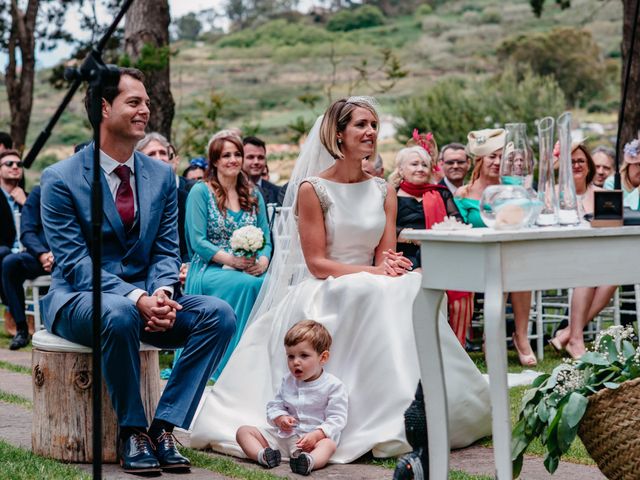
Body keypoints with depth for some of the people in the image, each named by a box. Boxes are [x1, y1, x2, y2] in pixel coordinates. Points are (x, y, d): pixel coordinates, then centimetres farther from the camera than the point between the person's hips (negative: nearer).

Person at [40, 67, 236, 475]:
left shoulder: (162, 176, 8)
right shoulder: (61, 179, -7)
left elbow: (167, 252, 7)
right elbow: (74, 262, -14)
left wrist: (162, 292, -17)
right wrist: (135, 298, -28)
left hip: (146, 298, 5)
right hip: (79, 299, -5)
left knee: (220, 315, -20)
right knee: (119, 314, -39)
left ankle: (165, 425, -17)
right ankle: (133, 430, -19)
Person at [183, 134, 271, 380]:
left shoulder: (254, 195, 17)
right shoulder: (200, 192, 2)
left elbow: (266, 240, 13)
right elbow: (198, 242, -7)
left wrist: (262, 262, -10)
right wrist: (232, 260, -18)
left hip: (250, 271, 4)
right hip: (209, 269, -4)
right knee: (248, 285, -35)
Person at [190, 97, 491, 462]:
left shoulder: (383, 192, 10)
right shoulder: (312, 189, -5)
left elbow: (386, 259, 4)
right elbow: (317, 264, -10)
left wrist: (389, 267, -22)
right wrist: (372, 272, -21)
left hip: (370, 292, 5)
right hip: (321, 295, -4)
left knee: (411, 289, -27)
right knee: (371, 296, -35)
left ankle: (413, 413, -23)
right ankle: (382, 427, -30)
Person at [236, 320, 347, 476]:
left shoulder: (333, 386, -5)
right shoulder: (287, 381, 12)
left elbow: (336, 419, -10)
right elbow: (275, 405, 17)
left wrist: (316, 435, -25)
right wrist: (280, 418, -8)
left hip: (315, 438, -5)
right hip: (282, 435, 5)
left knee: (329, 444, -37)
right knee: (243, 431, -7)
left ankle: (309, 461, -69)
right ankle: (262, 455, -37)